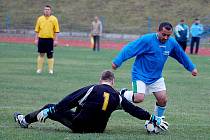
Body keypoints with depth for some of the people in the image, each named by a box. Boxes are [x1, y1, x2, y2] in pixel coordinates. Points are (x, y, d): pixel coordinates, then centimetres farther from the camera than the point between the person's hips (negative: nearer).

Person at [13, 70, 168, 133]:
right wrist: (154, 119, 11)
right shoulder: (117, 97, -3)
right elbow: (135, 110, 2)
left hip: (78, 125, -3)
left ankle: (25, 120, 32)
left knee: (51, 108, 16)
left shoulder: (92, 89, -12)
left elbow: (69, 101, -12)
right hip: (98, 128, 3)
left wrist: (48, 110, -8)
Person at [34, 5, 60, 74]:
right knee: (41, 54, 5)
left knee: (50, 55, 1)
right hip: (41, 39, 2)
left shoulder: (54, 19, 1)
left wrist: (55, 40, -6)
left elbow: (56, 30, -1)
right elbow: (37, 30, 9)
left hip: (50, 39, -2)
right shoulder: (40, 18, 8)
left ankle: (50, 70, 8)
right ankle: (39, 69, 12)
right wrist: (36, 39, 3)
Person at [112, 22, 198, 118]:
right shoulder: (146, 40, -21)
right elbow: (129, 49, -21)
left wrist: (192, 68, 23)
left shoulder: (172, 43, -2)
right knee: (139, 98, -22)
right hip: (140, 75, -6)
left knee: (163, 100, -1)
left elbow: (181, 55, 15)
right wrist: (117, 62, -26)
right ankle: (124, 94, 9)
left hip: (156, 77, 6)